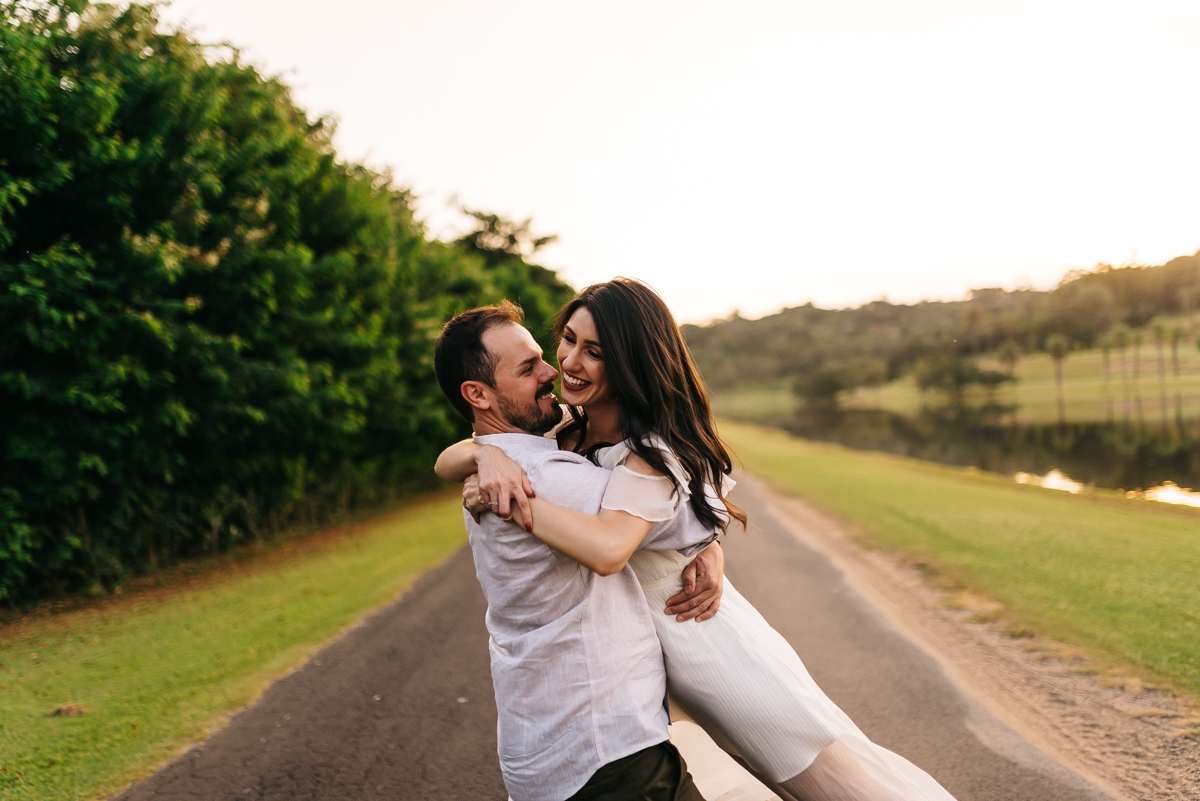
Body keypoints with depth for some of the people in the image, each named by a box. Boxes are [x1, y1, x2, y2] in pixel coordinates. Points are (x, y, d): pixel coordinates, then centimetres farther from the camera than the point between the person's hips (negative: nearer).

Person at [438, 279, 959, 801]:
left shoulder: (651, 452, -22)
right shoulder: (564, 431, 0)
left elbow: (607, 547, -41)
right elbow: (445, 464, -6)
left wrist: (514, 503, -36)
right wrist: (486, 454, -27)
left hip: (705, 642, -7)